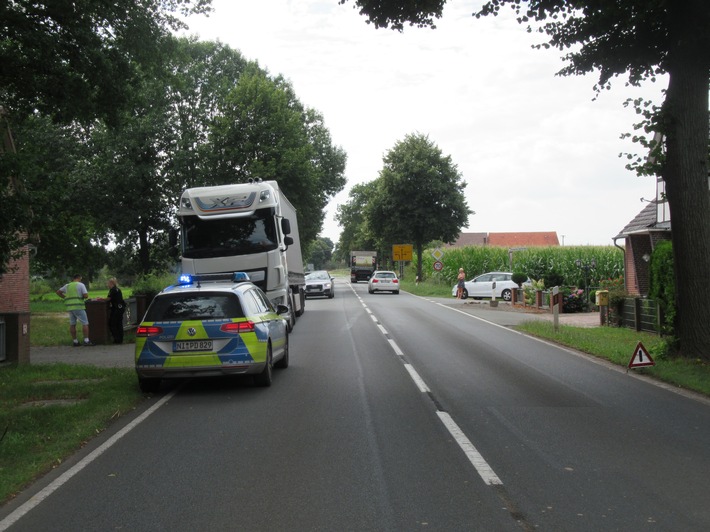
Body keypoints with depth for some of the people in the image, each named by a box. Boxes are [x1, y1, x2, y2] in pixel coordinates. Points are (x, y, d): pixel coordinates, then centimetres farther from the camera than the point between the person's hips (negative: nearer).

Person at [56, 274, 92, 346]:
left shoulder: (67, 285, 15)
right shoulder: (81, 285, -1)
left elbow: (58, 292, 19)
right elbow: (86, 295, -9)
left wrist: (65, 298, 18)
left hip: (69, 307, 6)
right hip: (78, 307, -6)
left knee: (72, 324, 10)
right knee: (85, 323, -3)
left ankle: (75, 341, 12)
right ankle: (86, 341, -11)